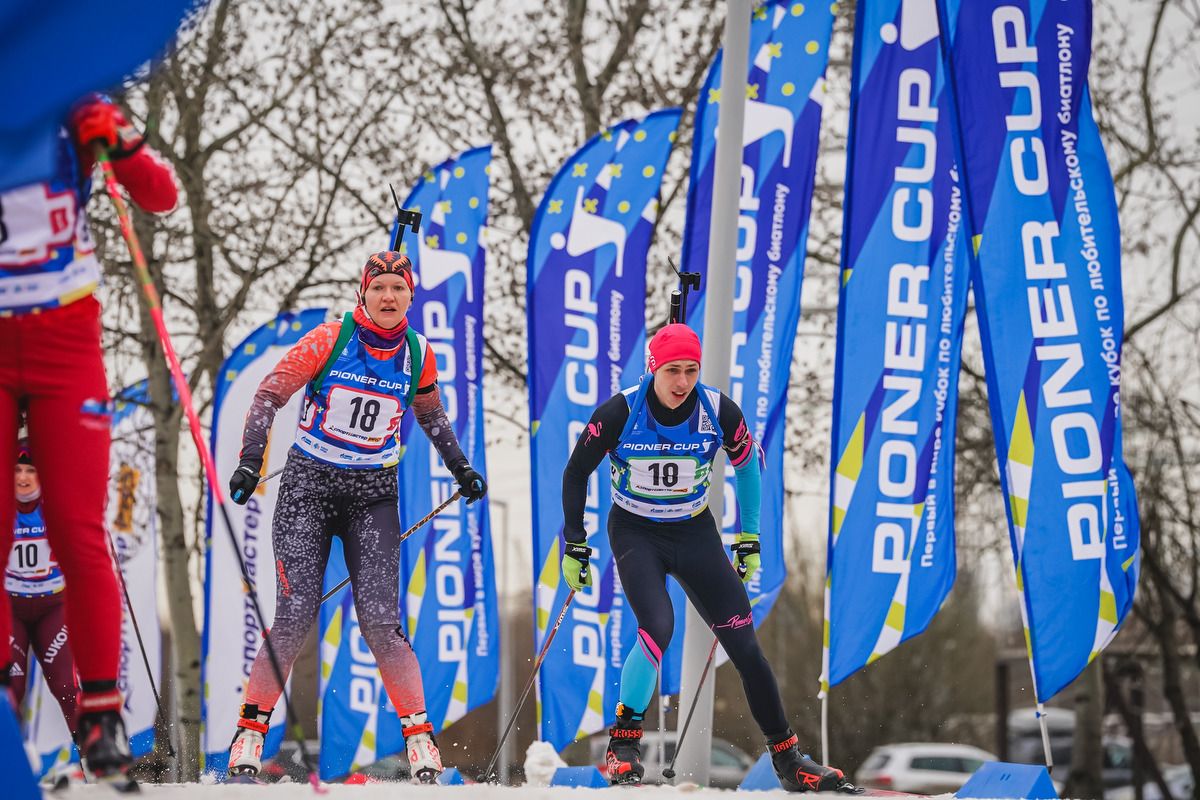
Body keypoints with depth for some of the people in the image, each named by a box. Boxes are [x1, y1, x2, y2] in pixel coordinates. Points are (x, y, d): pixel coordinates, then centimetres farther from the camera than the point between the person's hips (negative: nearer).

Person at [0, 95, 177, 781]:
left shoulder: (72, 109, -4)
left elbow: (162, 198, -4)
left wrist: (119, 143, -22)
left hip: (67, 343, -1)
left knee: (78, 532, -6)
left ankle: (102, 709, 0)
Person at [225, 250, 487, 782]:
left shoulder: (417, 354, 1)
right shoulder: (329, 340, -9)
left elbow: (429, 413, 21)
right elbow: (271, 394, -9)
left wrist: (459, 466, 22)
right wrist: (251, 459, -20)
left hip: (374, 495, 2)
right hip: (309, 485, -2)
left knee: (380, 621, -10)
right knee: (295, 616, -11)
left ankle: (419, 734, 2)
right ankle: (251, 728, 4)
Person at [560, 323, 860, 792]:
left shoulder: (719, 412, -14)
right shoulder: (620, 413, -19)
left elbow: (748, 464, 6)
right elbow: (576, 473, -4)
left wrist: (749, 539, 8)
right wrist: (574, 546, -3)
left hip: (695, 533, 2)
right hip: (636, 534, -2)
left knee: (744, 645, -4)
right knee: (658, 631, -27)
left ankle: (787, 759, 6)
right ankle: (623, 744, -12)